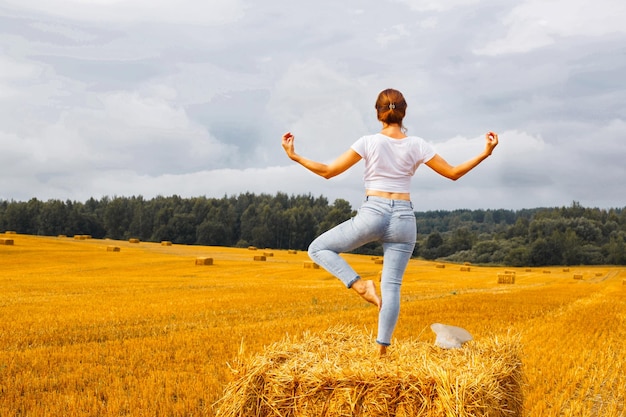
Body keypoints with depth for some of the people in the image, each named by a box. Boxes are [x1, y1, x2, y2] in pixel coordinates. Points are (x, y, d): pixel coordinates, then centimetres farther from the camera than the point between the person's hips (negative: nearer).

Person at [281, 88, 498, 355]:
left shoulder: (369, 143, -5)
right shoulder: (417, 146, 2)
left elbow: (328, 171, -4)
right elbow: (453, 173, 6)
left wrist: (295, 157, 2)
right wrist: (485, 153, 11)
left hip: (372, 213, -3)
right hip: (404, 218, 3)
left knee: (318, 249, 12)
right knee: (392, 285, 7)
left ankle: (360, 285, -7)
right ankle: (382, 349, 5)